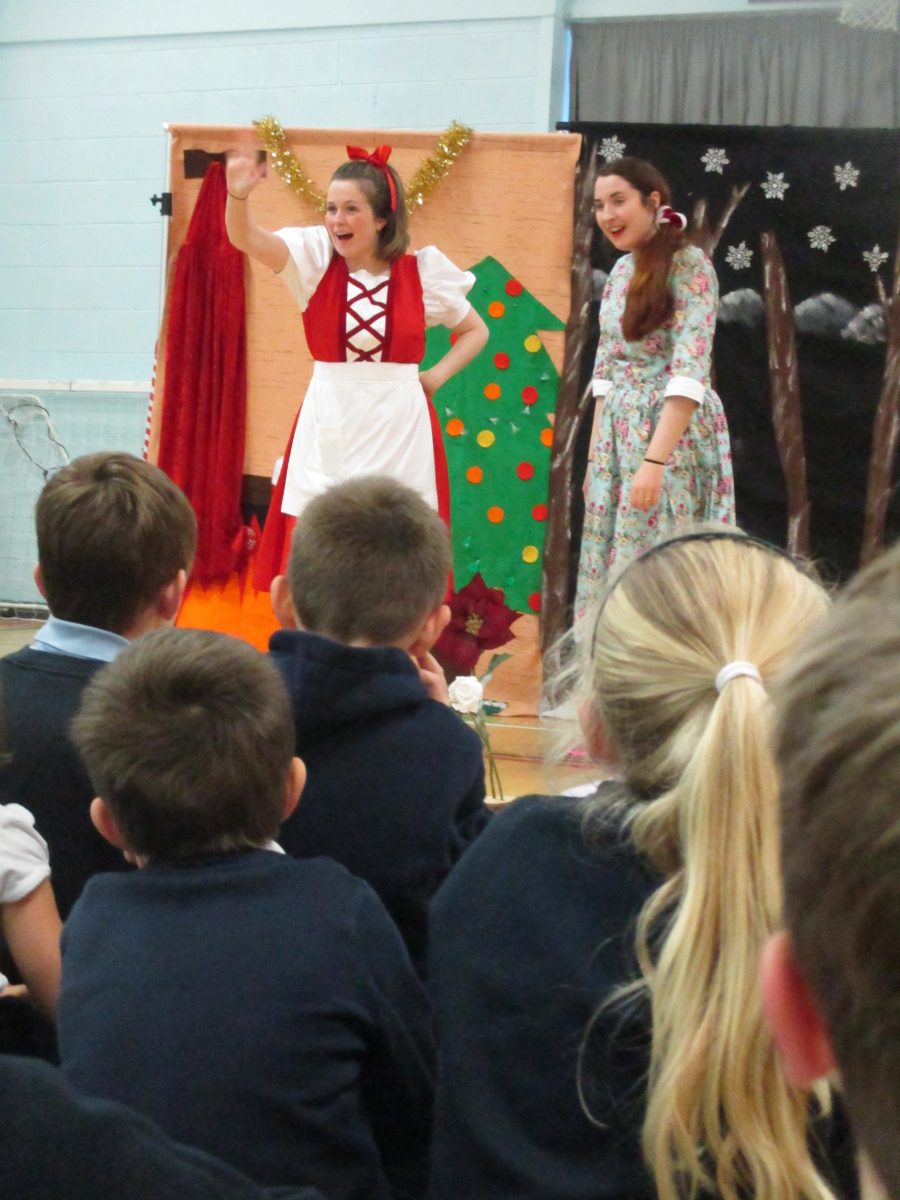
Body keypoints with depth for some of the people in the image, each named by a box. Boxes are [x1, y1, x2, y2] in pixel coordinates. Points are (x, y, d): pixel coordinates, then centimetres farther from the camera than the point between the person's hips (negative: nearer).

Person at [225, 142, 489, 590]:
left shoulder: (422, 270, 1)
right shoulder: (315, 258, 0)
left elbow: (475, 331, 16)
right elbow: (247, 239, -18)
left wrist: (435, 377, 2)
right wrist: (238, 197, -37)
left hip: (399, 426, 0)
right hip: (328, 424, 0)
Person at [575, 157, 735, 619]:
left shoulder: (688, 264, -11)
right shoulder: (621, 270, 12)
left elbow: (689, 372, -20)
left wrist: (655, 460, -26)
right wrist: (595, 454, 12)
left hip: (671, 430, -7)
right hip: (619, 432, 7)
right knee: (610, 559, 8)